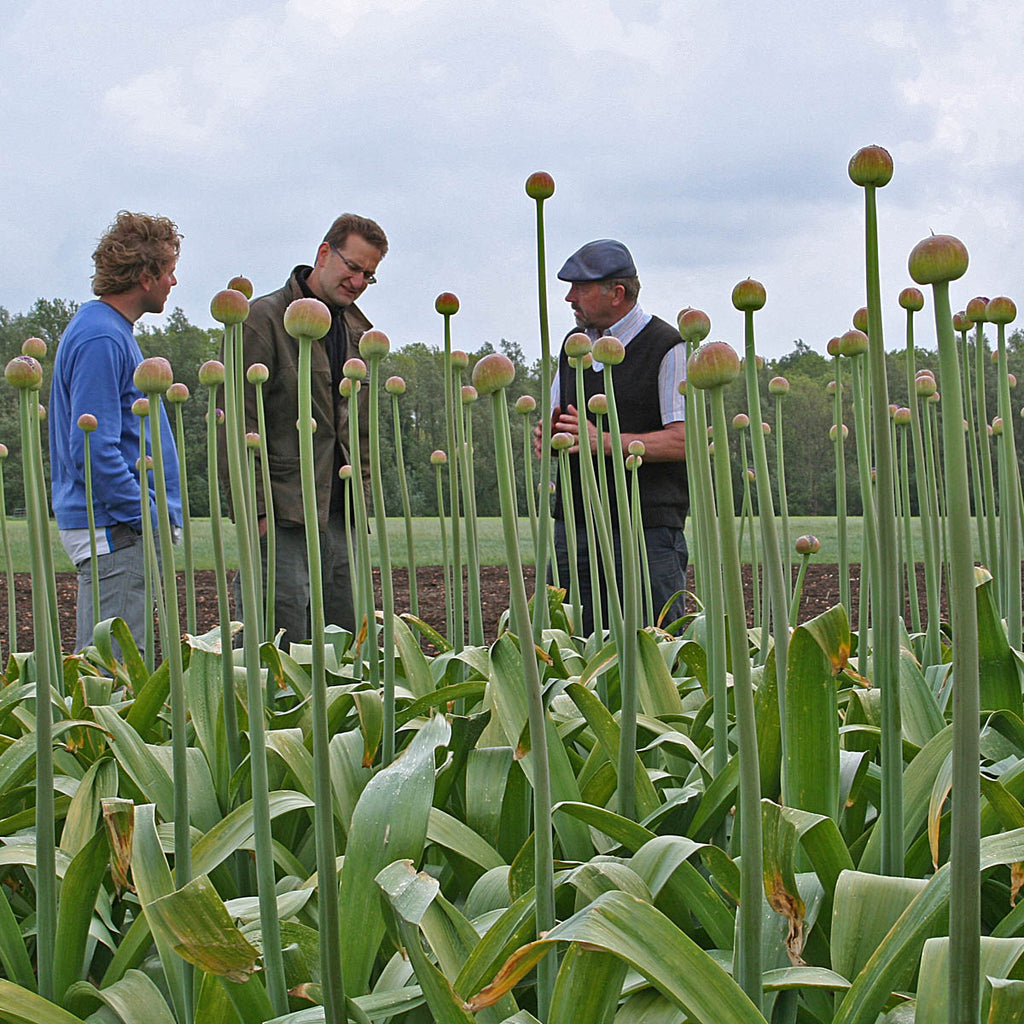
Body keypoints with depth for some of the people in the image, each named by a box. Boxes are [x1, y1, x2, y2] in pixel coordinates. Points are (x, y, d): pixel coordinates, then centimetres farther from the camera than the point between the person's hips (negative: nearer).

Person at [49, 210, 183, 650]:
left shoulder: (110, 331, 17)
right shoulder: (101, 341, -16)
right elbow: (93, 450, -22)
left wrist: (153, 515, 20)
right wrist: (148, 518, -19)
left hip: (115, 526, 11)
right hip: (115, 531, -11)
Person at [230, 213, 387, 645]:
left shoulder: (357, 329, 17)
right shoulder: (265, 318, -6)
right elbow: (239, 424, -11)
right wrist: (253, 509, -15)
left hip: (339, 514, 7)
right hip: (283, 515, -7)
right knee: (285, 646, -8)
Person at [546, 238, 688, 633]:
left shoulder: (668, 349, -7)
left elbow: (683, 441, -14)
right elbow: (556, 421, 22)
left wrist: (604, 441, -22)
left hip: (647, 529, -6)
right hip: (575, 523, 6)